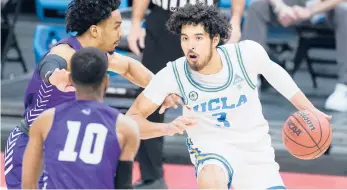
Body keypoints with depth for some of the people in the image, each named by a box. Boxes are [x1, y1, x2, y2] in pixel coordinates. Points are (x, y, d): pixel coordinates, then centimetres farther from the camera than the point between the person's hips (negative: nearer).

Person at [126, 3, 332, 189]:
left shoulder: (247, 53, -20)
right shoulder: (173, 75, -22)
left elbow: (272, 71, 4)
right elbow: (132, 119, -18)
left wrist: (309, 109, 8)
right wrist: (168, 127, -38)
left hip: (255, 150, 3)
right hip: (211, 149, -3)